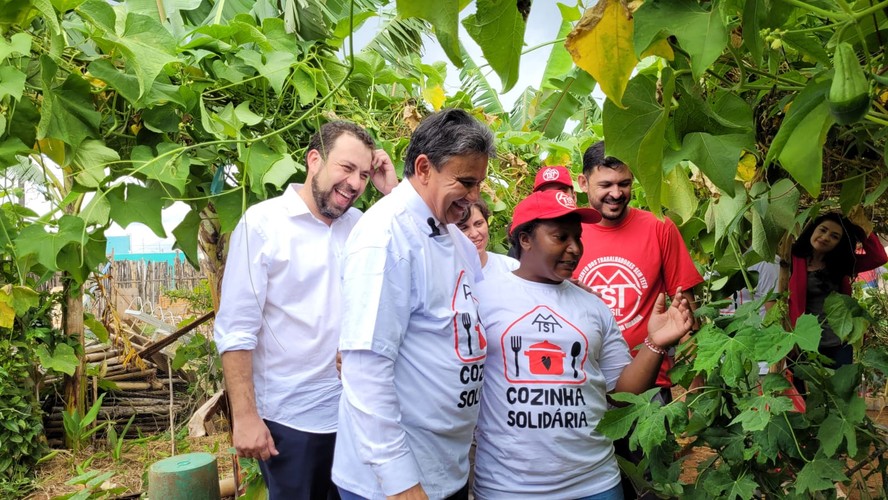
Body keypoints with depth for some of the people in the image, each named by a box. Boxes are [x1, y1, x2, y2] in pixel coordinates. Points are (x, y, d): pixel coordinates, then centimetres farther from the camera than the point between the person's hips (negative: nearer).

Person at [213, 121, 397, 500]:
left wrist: (394, 192, -5)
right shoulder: (263, 222, -11)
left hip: (354, 411, 5)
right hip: (289, 418, -5)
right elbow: (236, 329, -12)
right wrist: (244, 415, -15)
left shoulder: (360, 225, 4)